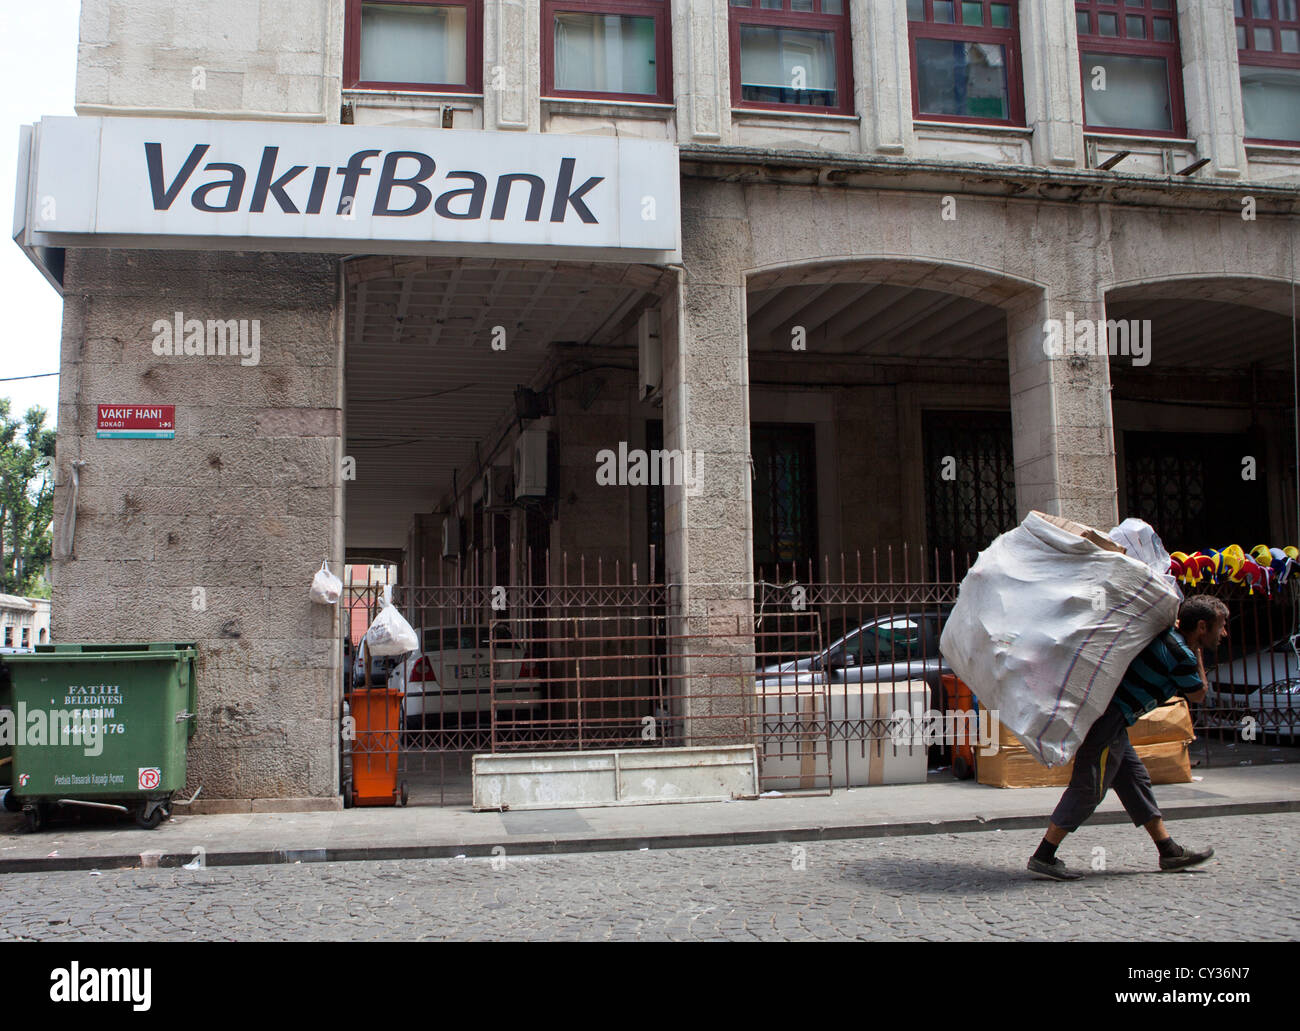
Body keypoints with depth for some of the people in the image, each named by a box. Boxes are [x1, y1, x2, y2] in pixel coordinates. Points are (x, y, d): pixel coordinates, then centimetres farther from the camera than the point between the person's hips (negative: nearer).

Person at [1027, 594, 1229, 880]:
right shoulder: (1181, 654, -13)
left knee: (1134, 779, 15)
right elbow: (1198, 694, 4)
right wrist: (1197, 654, 7)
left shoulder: (1165, 636, 13)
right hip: (1108, 715, -10)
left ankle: (1169, 851, 24)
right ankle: (1042, 857, -7)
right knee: (1089, 788, -8)